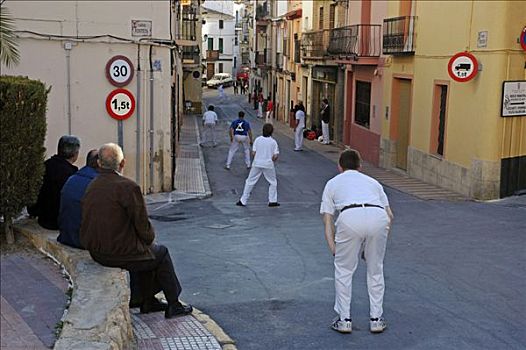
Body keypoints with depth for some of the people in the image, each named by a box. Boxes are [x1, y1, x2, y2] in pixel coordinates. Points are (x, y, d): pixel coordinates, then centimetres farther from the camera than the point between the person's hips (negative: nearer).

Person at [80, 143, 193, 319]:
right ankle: (173, 305, 26)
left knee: (147, 251, 30)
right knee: (161, 253, 19)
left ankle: (148, 301, 35)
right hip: (122, 254, -7)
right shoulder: (128, 187, -20)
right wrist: (150, 238, 8)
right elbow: (142, 225, -15)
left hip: (96, 253, 7)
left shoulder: (91, 186, 3)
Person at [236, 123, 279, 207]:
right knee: (273, 182, 18)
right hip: (268, 165, -1)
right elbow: (275, 156, -8)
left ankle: (243, 201, 8)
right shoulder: (273, 142, -4)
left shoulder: (258, 139, -2)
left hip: (257, 164, 1)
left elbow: (253, 153, -4)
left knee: (250, 182, 8)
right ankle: (272, 201, 16)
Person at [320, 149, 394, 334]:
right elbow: (390, 215, 27)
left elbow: (328, 220, 22)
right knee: (375, 270, 23)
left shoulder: (333, 183, 30)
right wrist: (378, 239, 33)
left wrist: (333, 250, 21)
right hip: (378, 217, 2)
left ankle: (344, 320, 22)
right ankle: (376, 319, 28)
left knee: (343, 270, 19)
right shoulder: (372, 181, 35)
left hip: (350, 217, -2)